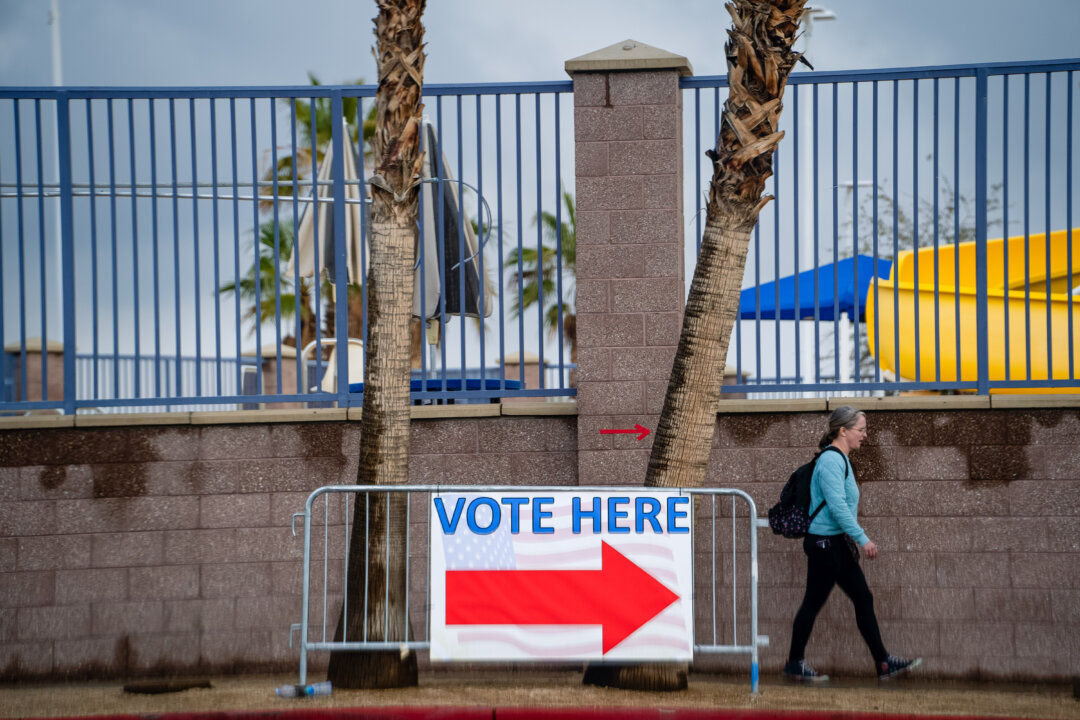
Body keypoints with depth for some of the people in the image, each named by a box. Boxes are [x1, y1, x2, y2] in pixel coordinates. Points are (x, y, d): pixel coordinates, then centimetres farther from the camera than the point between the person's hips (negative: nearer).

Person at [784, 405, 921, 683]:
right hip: (824, 542, -10)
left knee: (863, 599, 8)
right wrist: (863, 539, -22)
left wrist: (855, 539, 22)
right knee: (813, 602, -1)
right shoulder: (831, 461, -17)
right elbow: (837, 506, -24)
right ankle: (795, 663, 9)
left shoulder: (840, 459, 15)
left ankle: (883, 662, 9)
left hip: (838, 543, 10)